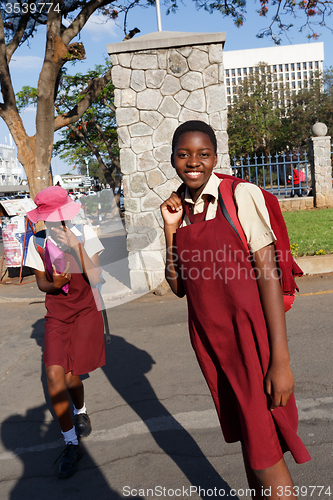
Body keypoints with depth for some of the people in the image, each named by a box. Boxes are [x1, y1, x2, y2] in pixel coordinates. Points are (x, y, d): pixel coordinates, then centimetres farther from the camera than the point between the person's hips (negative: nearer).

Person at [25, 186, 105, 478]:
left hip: (86, 310, -2)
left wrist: (77, 247, -26)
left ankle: (81, 411, 35)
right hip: (57, 313, 2)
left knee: (71, 376, -3)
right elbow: (41, 282, 6)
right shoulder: (38, 242, -4)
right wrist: (54, 284, -17)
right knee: (54, 375, -11)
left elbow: (95, 278, -16)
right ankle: (72, 445, 8)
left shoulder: (84, 234, -9)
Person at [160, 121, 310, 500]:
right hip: (207, 336, 5)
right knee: (246, 438, 20)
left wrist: (280, 360, -16)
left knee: (264, 456, 0)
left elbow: (268, 272, -13)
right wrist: (171, 230, -6)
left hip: (248, 333, -5)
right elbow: (178, 287, 6)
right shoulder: (178, 208, 7)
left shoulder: (241, 195, -9)